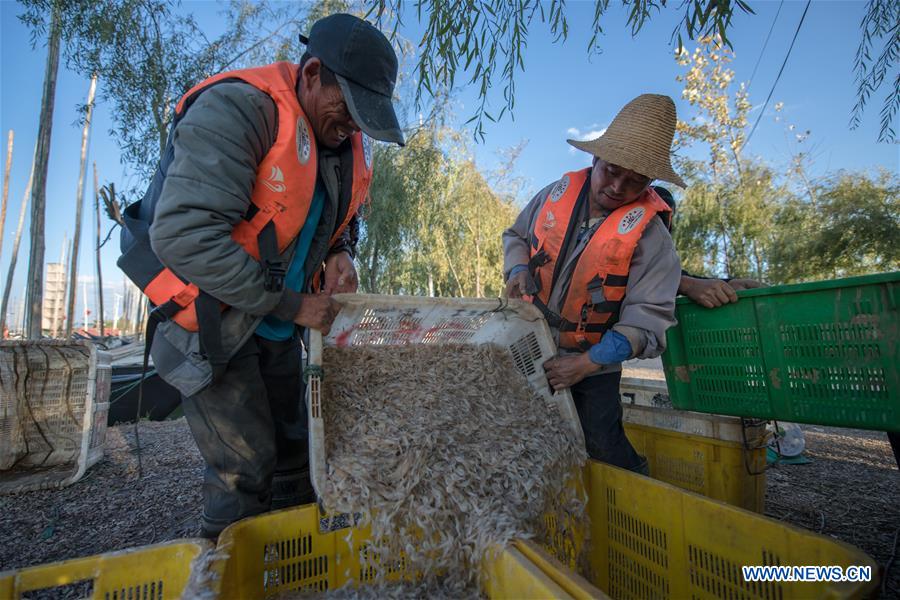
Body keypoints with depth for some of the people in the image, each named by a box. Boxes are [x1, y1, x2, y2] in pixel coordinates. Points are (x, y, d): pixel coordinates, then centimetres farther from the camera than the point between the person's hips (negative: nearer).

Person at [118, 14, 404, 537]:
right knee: (247, 468, -4)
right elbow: (184, 235, -30)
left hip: (278, 327, 7)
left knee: (295, 455, 15)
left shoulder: (347, 142, 2)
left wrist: (340, 252, -4)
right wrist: (291, 302, -25)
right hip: (212, 320, -7)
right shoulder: (235, 109, -21)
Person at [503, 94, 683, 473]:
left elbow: (647, 318, -21)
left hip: (593, 367, -3)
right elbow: (516, 235, 12)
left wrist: (587, 363, -29)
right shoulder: (558, 193, -4)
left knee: (605, 452, 0)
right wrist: (518, 269, -9)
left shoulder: (648, 233, -16)